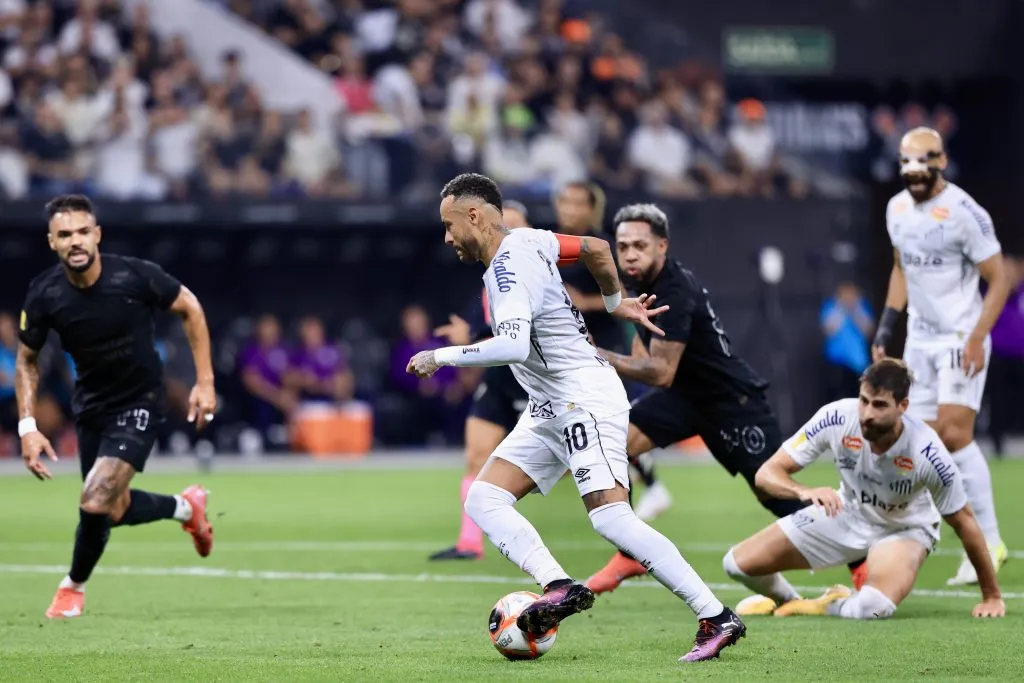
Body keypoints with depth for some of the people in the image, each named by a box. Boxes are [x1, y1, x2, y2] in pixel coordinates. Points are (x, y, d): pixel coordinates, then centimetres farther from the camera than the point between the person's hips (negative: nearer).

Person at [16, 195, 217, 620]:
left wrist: (205, 382, -7)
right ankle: (186, 507, 46)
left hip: (139, 404, -4)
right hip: (91, 406, 4)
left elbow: (190, 309, -6)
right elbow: (26, 360, 1)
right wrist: (27, 426, -10)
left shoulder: (135, 276, -24)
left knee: (96, 501, -18)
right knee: (114, 511, 14)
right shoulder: (44, 295, -16)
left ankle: (74, 585, 10)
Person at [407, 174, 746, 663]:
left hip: (585, 398, -11)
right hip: (550, 410, 11)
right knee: (483, 499, -2)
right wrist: (616, 303, 36)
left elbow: (513, 345, -34)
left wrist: (442, 356, -24)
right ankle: (559, 587, -20)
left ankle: (716, 619, -16)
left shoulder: (508, 268, -19)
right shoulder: (527, 241, 10)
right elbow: (596, 248, 23)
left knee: (609, 516, -20)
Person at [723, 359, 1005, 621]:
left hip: (904, 529, -3)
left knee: (873, 609, -35)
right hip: (846, 514, 3)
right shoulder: (836, 418, -28)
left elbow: (964, 523, -17)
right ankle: (787, 600, 27)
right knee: (738, 563, -6)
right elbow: (767, 472, -21)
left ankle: (832, 605, 2)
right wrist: (805, 492, -44)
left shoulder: (928, 454, -32)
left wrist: (992, 596, -10)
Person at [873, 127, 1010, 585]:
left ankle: (989, 542, -9)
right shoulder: (897, 209, 7)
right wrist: (887, 325, 12)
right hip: (920, 339, 7)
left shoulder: (965, 213, -16)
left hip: (960, 338, -7)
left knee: (954, 434, -15)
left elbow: (999, 280, -12)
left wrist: (977, 338, -19)